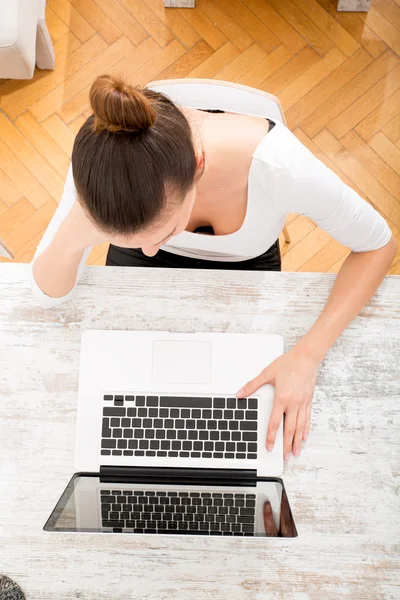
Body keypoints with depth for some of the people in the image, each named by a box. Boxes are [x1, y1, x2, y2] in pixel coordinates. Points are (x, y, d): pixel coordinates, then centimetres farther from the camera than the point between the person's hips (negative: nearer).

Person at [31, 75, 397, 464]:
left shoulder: (277, 165, -41)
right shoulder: (104, 157, -35)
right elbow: (49, 294, -24)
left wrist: (307, 355, -31)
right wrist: (75, 233, -46)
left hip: (244, 269, 0)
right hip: (142, 272, 1)